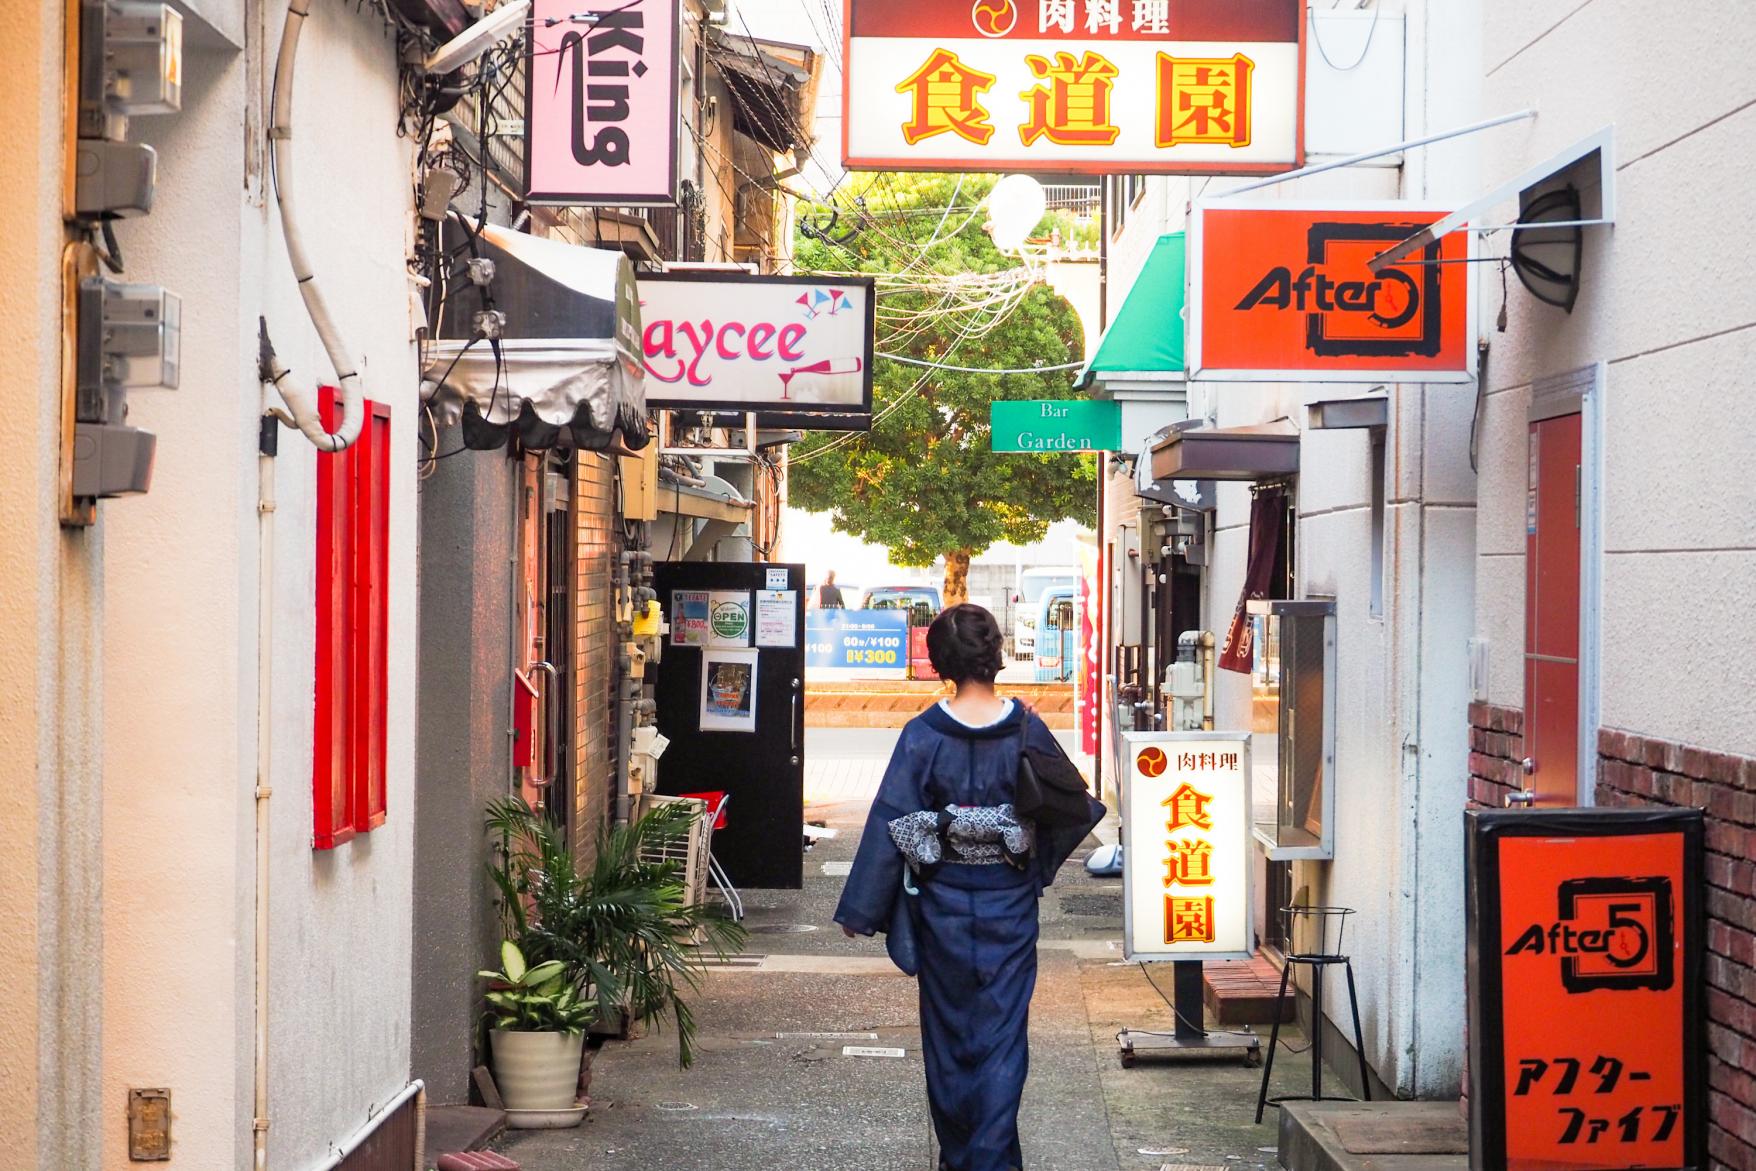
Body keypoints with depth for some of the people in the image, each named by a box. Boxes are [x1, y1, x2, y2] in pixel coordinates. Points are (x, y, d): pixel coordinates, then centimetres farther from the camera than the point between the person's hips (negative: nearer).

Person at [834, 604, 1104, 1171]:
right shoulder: (1028, 729, -7)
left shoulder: (924, 735, -12)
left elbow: (890, 824, -10)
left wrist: (861, 910, -4)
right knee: (1003, 1030, 6)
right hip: (1011, 902, 0)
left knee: (947, 1028, 14)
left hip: (943, 900, 0)